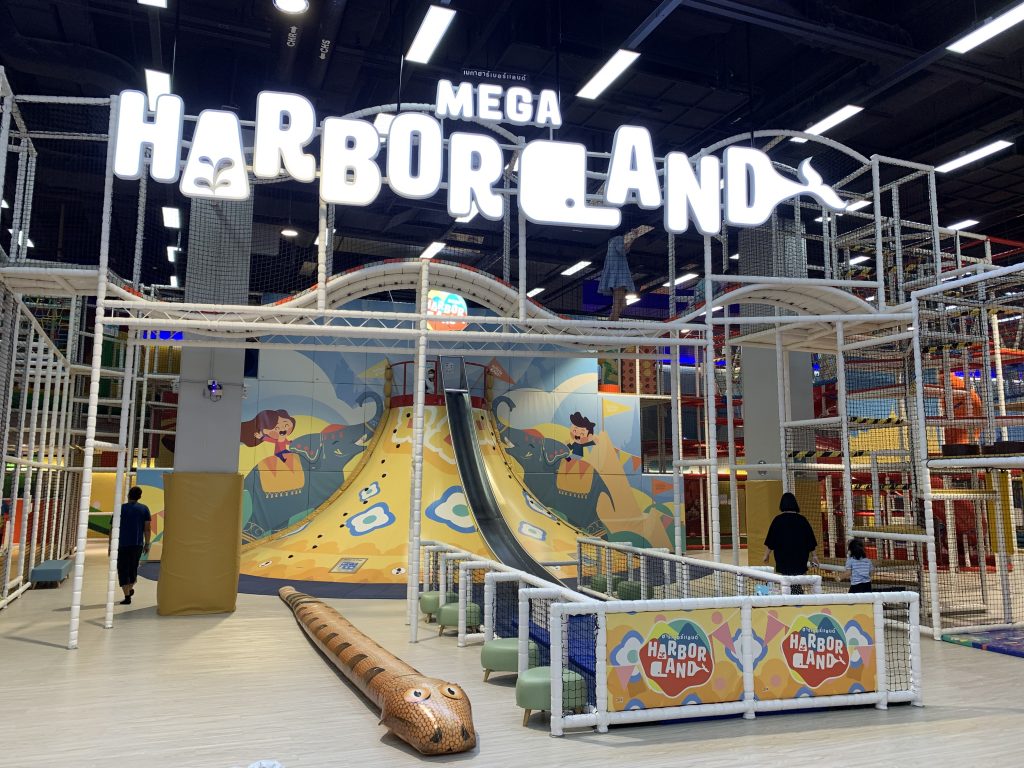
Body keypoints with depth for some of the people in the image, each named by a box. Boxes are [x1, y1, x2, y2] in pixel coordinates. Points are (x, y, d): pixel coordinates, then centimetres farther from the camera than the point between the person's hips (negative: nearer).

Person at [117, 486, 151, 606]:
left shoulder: (121, 508, -3)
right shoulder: (144, 509, 3)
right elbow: (147, 528, 1)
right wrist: (147, 544, 9)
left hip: (123, 544, -3)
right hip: (138, 544, 3)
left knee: (123, 570, 2)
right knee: (133, 567, 21)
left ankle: (127, 596, -5)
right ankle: (131, 589, 40)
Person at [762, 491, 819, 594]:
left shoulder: (778, 520, -6)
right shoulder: (802, 520, -1)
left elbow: (770, 543, -5)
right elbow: (811, 540, 6)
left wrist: (766, 555, 5)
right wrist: (813, 555, 16)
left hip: (783, 559, -2)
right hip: (800, 560, 2)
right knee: (799, 587, 8)